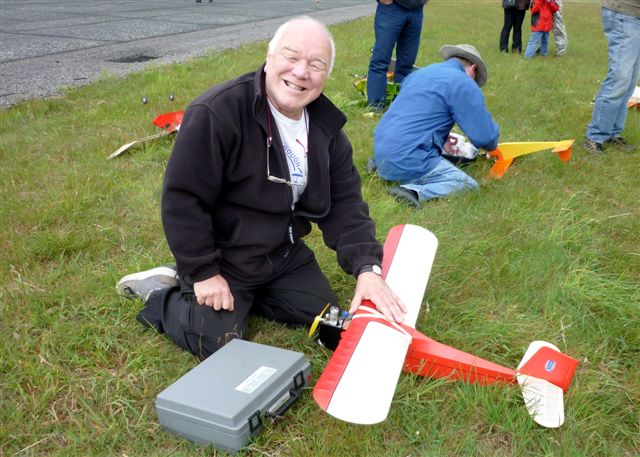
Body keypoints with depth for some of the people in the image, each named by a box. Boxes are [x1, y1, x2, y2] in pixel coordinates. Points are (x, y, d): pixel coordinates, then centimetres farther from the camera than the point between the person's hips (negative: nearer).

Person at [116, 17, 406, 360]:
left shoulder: (326, 126, -5)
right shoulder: (217, 112, -28)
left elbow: (344, 202, -4)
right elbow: (182, 199, -24)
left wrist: (366, 267, -16)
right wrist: (204, 273, -21)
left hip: (284, 251, 7)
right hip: (222, 258, -6)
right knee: (221, 351, -9)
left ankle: (245, 294, 21)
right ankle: (161, 295, 15)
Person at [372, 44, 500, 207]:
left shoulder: (421, 72, 21)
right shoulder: (465, 85, -4)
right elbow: (485, 137, -6)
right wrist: (491, 145, 17)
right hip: (408, 161, -9)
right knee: (468, 186, -3)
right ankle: (414, 192, -24)